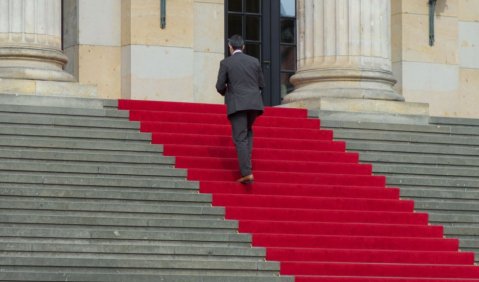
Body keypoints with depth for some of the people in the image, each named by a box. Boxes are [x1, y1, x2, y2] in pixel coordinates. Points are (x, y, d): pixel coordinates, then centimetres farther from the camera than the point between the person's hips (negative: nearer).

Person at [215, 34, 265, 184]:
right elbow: (261, 84, 12)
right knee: (248, 130, 28)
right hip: (254, 103, 4)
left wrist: (225, 93, 21)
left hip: (237, 104, -4)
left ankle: (247, 173, -14)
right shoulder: (254, 61, 9)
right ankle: (246, 159, 15)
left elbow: (220, 86, -1)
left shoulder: (226, 63, -1)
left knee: (240, 138, -4)